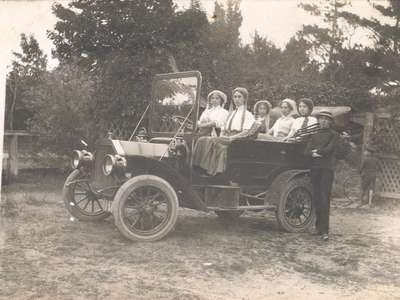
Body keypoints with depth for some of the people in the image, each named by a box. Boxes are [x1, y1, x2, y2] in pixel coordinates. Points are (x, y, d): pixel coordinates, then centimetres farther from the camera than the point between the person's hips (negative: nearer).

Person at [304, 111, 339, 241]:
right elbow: (306, 152, 7)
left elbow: (328, 149, -11)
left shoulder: (333, 134, 5)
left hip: (327, 168, -5)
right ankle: (319, 226, 17)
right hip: (314, 168, 5)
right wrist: (314, 154, -12)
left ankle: (324, 230, -13)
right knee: (316, 199, 6)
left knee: (324, 199, -11)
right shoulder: (314, 135, 18)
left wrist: (316, 150, 1)